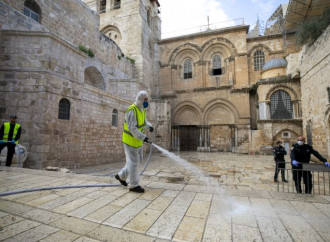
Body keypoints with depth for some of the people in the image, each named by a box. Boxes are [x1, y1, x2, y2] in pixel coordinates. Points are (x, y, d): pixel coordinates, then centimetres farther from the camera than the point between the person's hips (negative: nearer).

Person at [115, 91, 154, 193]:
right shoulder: (132, 111, -24)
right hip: (130, 139, -9)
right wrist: (143, 137, -34)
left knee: (137, 159, 16)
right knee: (133, 161, -1)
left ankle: (121, 176, 31)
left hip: (138, 140, 9)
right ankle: (134, 185, 12)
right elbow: (132, 128, -29)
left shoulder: (142, 110, 6)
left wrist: (149, 126, -5)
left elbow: (144, 121, 16)